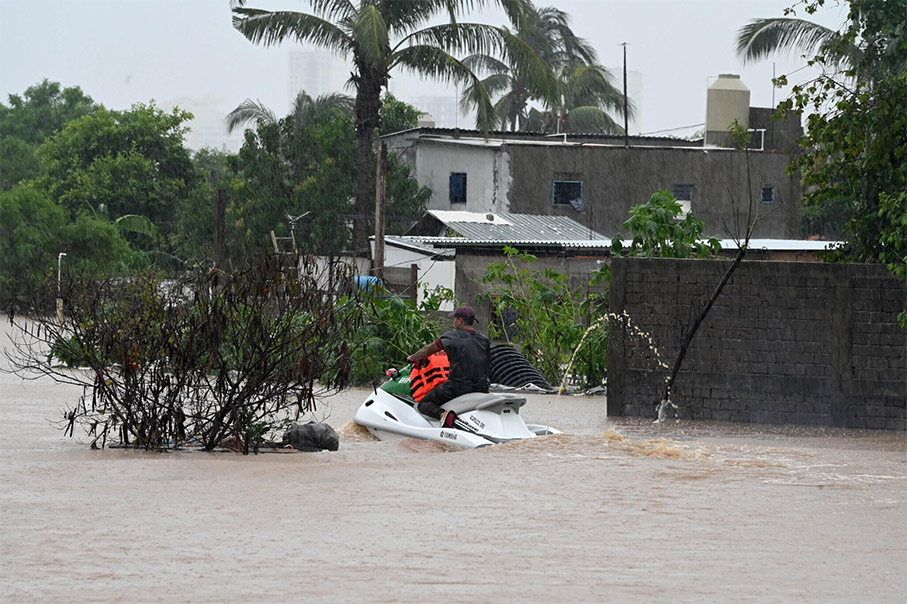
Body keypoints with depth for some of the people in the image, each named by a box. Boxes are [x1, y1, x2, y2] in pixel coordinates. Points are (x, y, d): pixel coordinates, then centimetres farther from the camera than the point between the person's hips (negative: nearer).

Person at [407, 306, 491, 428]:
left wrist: (413, 358, 25)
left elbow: (426, 351, 6)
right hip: (482, 388, 5)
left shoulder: (450, 338, -5)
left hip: (458, 387, -5)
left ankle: (442, 414, -21)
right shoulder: (484, 340, 8)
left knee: (423, 404, 8)